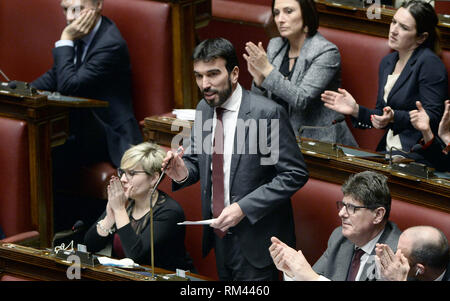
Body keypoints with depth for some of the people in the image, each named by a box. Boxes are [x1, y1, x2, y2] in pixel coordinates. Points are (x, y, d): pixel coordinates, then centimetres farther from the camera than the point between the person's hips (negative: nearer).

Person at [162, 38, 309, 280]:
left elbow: (295, 174, -18)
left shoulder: (267, 113, -18)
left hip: (255, 240, -6)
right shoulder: (204, 109, 3)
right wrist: (183, 172, -10)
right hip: (220, 231, 6)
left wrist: (244, 208, -23)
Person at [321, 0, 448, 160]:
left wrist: (394, 117, -26)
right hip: (388, 151, 8)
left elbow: (432, 118, -15)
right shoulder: (387, 62, 16)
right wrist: (356, 110, 4)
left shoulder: (429, 63, -9)